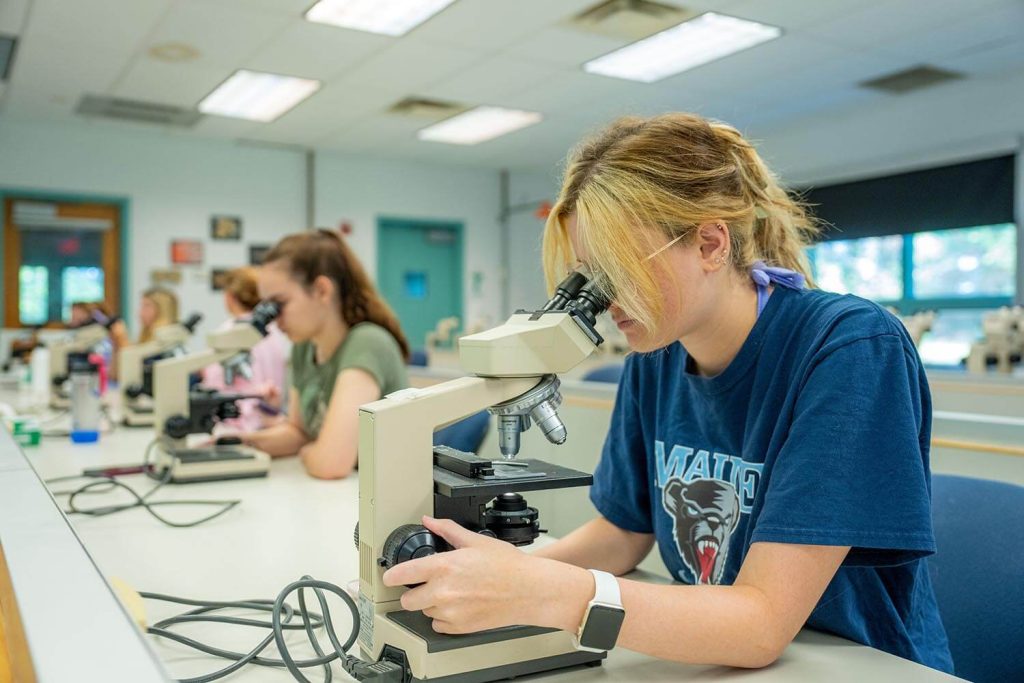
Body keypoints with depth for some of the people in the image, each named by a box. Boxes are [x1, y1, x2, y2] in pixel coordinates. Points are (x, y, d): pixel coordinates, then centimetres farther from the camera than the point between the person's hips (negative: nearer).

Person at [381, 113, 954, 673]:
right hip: (709, 660, 4)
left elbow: (764, 621, -23)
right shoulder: (654, 360, -3)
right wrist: (502, 570, -11)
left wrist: (544, 594, -32)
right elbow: (623, 533, 6)